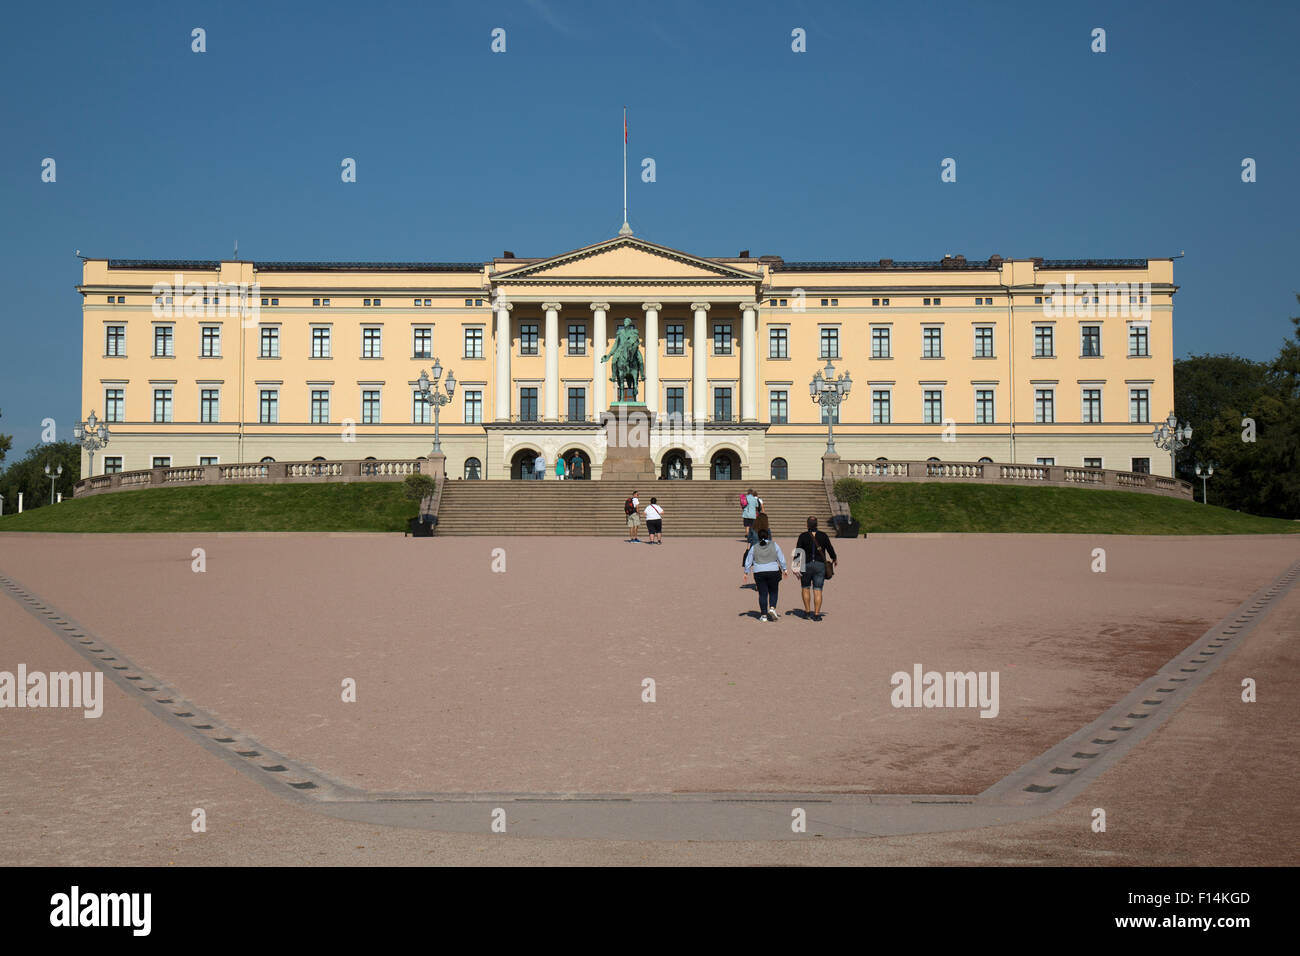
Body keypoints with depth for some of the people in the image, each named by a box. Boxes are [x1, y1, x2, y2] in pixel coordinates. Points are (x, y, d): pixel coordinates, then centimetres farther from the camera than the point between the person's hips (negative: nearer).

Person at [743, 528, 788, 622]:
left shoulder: (754, 547, 2)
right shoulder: (774, 545, 2)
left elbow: (748, 561, 6)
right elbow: (781, 558, 4)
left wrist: (746, 572, 15)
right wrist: (784, 569, 12)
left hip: (759, 574, 0)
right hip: (773, 572, 0)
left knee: (762, 594, 4)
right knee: (773, 592, 12)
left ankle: (764, 615, 3)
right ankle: (772, 608, -8)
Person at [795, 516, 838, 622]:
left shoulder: (803, 536, -6)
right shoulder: (823, 536, -1)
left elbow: (798, 552, -7)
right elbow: (830, 549, 7)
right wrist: (834, 558, 26)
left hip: (806, 565, -1)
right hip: (820, 565, 1)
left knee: (805, 588, 17)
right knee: (818, 590, 1)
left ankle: (807, 611, 15)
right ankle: (816, 614, -4)